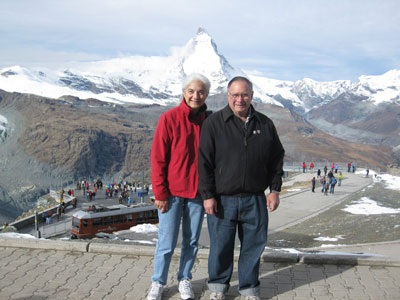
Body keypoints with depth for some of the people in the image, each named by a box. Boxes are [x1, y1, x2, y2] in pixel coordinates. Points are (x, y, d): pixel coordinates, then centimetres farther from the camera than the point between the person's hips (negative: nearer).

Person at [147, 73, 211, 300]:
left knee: (192, 241, 13)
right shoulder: (170, 118, -8)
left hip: (198, 193, 3)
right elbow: (158, 158, -7)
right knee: (167, 243, 4)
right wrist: (160, 193, -10)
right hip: (172, 192, -3)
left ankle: (185, 280, 32)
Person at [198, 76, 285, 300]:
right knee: (221, 246, 8)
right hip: (223, 200, -2)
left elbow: (277, 158, 13)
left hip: (255, 200, 3)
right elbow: (204, 162, -5)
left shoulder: (265, 124, 6)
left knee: (254, 244, 11)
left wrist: (275, 190, 7)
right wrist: (208, 195, -9)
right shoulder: (214, 123, -4)